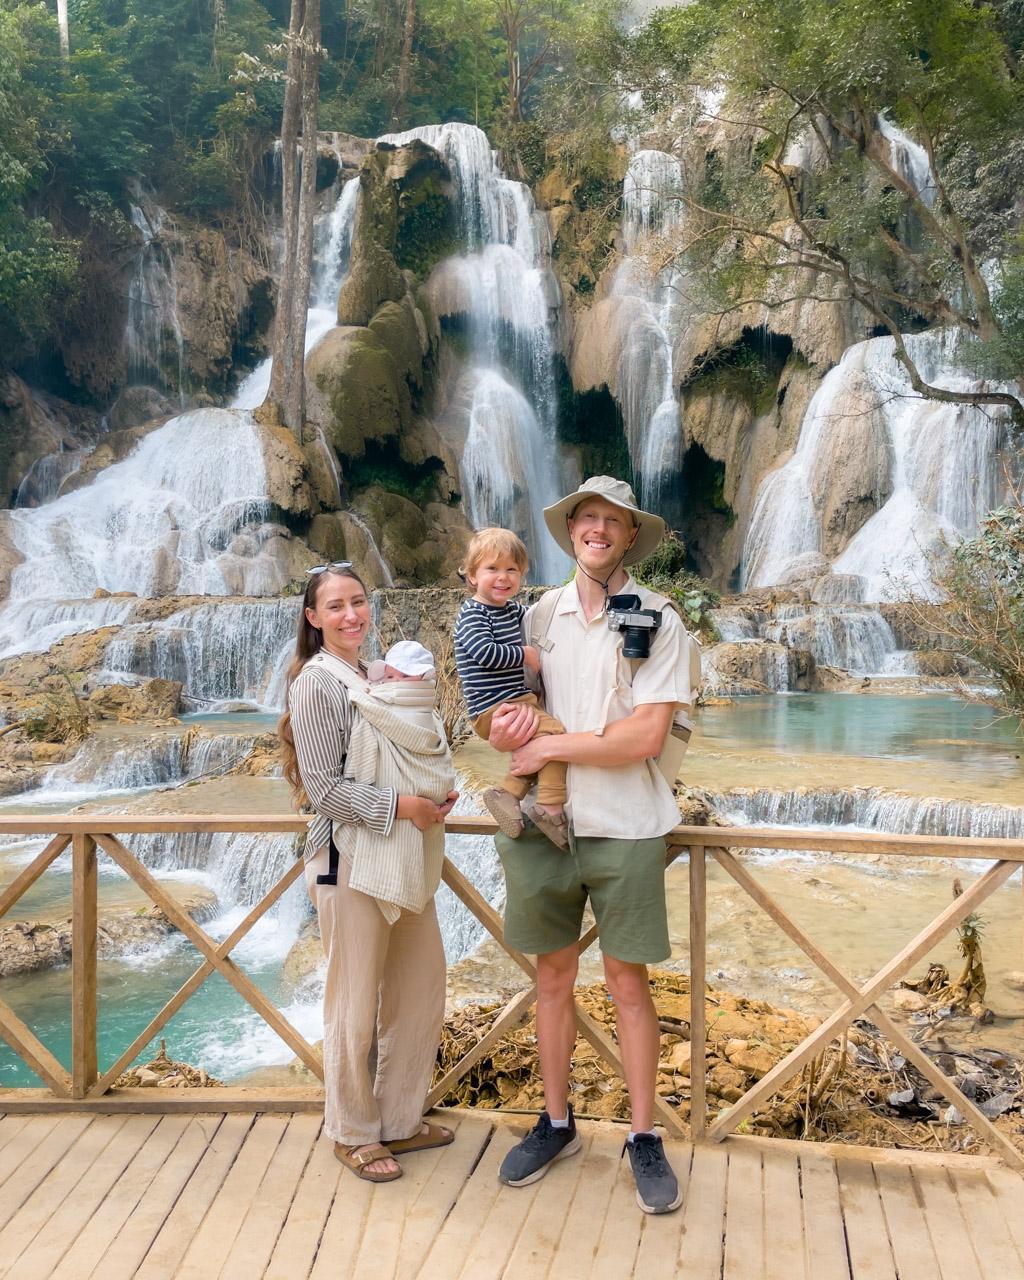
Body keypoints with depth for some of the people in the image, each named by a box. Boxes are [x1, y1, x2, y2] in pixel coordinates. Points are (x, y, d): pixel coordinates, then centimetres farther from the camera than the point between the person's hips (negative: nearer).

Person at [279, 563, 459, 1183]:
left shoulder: (378, 675, 13)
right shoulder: (317, 681, -10)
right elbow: (324, 788, -14)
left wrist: (437, 795, 3)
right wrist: (400, 805, -19)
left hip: (404, 854, 8)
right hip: (350, 858, -8)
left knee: (423, 987, 13)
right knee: (355, 1004, 4)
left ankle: (401, 1119, 31)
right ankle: (354, 1133, 23)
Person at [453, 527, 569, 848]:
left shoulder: (513, 610, 13)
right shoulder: (472, 614, -12)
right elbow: (485, 652, -24)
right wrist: (525, 655, -13)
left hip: (520, 699, 10)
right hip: (494, 709, -10)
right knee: (555, 735, -19)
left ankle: (506, 793, 20)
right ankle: (550, 809, -11)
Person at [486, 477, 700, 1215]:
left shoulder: (657, 619, -5)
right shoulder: (541, 615, 6)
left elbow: (646, 737, -14)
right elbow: (506, 699, 11)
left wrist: (548, 745, -13)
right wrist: (505, 726, -13)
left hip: (624, 826, -3)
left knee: (628, 984, 6)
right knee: (553, 977, 13)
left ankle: (645, 1138, 22)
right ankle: (556, 1123, 30)